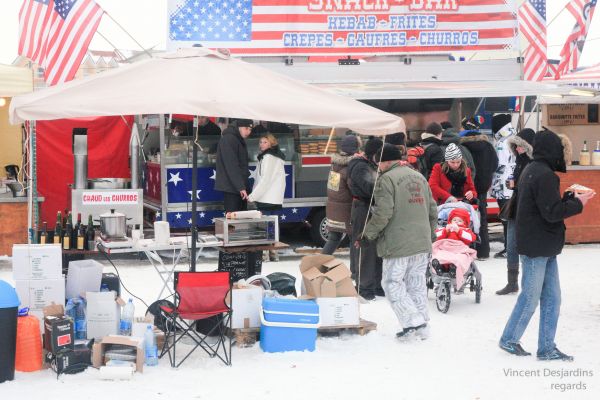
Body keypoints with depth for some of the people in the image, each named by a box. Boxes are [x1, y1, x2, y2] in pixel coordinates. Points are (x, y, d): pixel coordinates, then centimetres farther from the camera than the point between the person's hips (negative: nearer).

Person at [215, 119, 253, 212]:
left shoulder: (240, 140, 17)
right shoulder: (228, 139, -14)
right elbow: (232, 166, -21)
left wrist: (244, 186, 16)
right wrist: (241, 187, -25)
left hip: (240, 187, 10)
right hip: (231, 188, -10)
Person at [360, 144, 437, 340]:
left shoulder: (387, 179, -10)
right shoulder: (420, 177, 14)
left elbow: (383, 213, -17)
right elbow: (433, 210, 17)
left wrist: (368, 235, -6)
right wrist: (429, 234, 28)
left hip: (398, 244, -7)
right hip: (422, 243, 7)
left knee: (393, 283, 2)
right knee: (417, 283, 14)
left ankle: (413, 322, -6)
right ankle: (422, 326, 16)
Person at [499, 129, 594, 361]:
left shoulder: (532, 170, 14)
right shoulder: (544, 174, -18)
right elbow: (552, 212, -21)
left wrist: (570, 198, 7)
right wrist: (578, 203, -8)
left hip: (544, 248, 10)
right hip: (537, 248, -10)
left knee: (552, 298, 11)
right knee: (530, 298, 2)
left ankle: (547, 348, 15)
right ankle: (509, 339, 16)